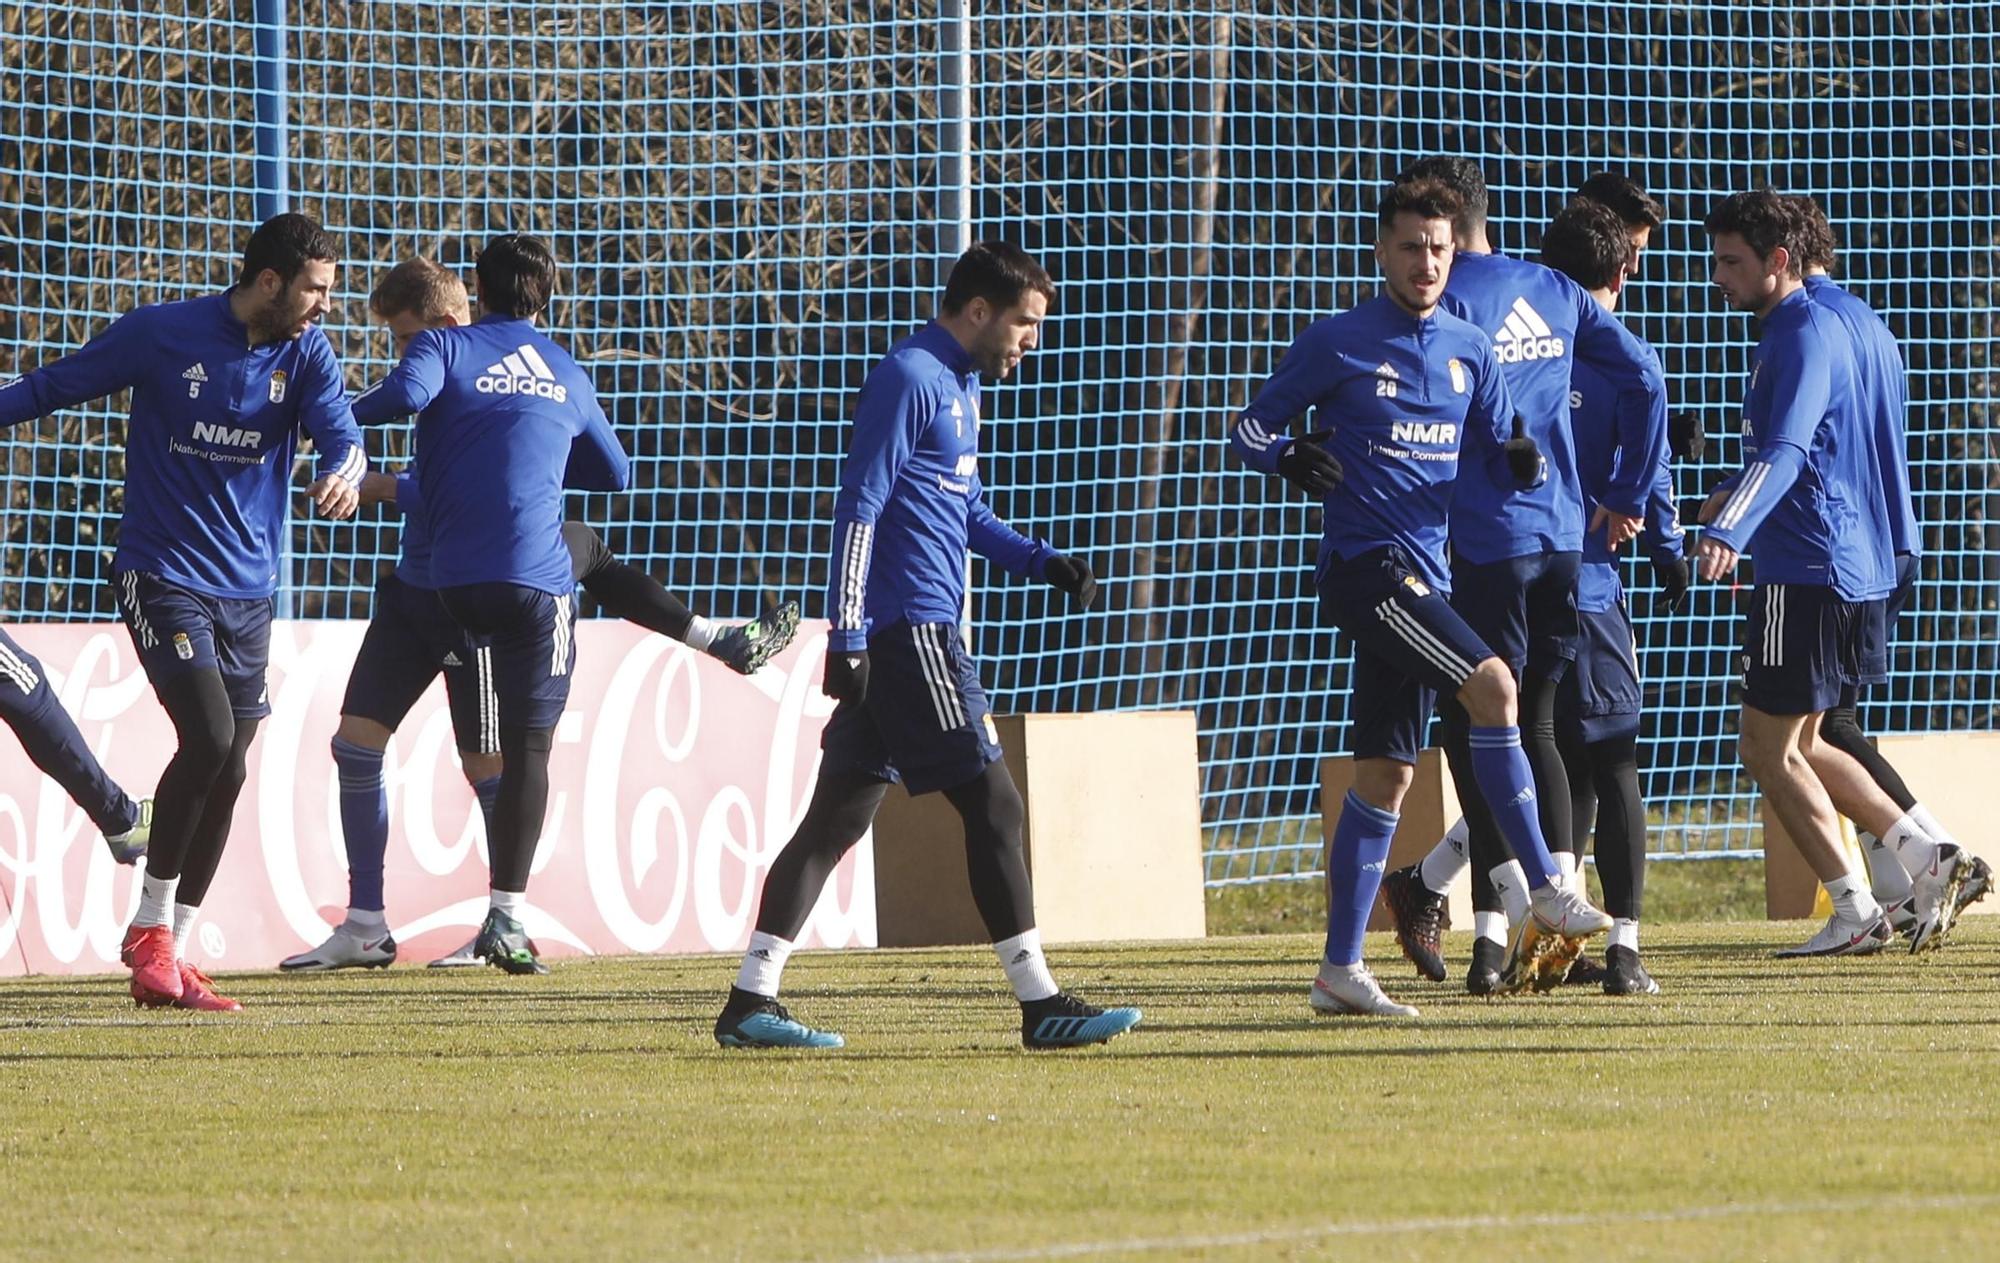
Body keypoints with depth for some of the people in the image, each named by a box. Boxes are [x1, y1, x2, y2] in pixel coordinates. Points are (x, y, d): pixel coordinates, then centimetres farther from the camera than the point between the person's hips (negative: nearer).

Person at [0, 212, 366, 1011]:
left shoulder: (305, 352, 1)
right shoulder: (162, 335, -9)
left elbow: (339, 428, -14)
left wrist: (345, 472, -36)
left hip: (248, 591, 5)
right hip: (163, 576, -5)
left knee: (226, 772, 4)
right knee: (210, 736, -20)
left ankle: (168, 957, 16)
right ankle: (150, 930, -4)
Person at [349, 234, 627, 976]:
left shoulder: (448, 347, 5)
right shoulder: (567, 375, 16)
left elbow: (406, 393, -18)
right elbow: (613, 474, 28)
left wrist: (346, 415, 0)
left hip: (457, 582, 0)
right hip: (539, 579, 0)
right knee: (529, 747, 1)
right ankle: (507, 920, -6)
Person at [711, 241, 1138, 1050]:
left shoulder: (958, 387, 19)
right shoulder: (908, 380, -11)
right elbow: (859, 506, -16)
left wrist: (1040, 561, 13)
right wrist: (846, 636, -19)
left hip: (921, 634, 10)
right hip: (907, 630, -10)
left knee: (839, 815, 7)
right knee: (991, 803, -7)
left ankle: (749, 1004, 6)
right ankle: (1041, 1006, -5)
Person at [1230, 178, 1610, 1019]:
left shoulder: (1470, 351, 12)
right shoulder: (1338, 344, -4)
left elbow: (1501, 454, 17)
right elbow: (1248, 428, 0)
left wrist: (1522, 460, -6)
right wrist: (1288, 458, -21)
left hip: (1426, 574, 6)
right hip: (1365, 564, -6)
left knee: (1386, 776, 7)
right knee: (1494, 688, -22)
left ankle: (1340, 967, 11)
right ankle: (1546, 891, -19)